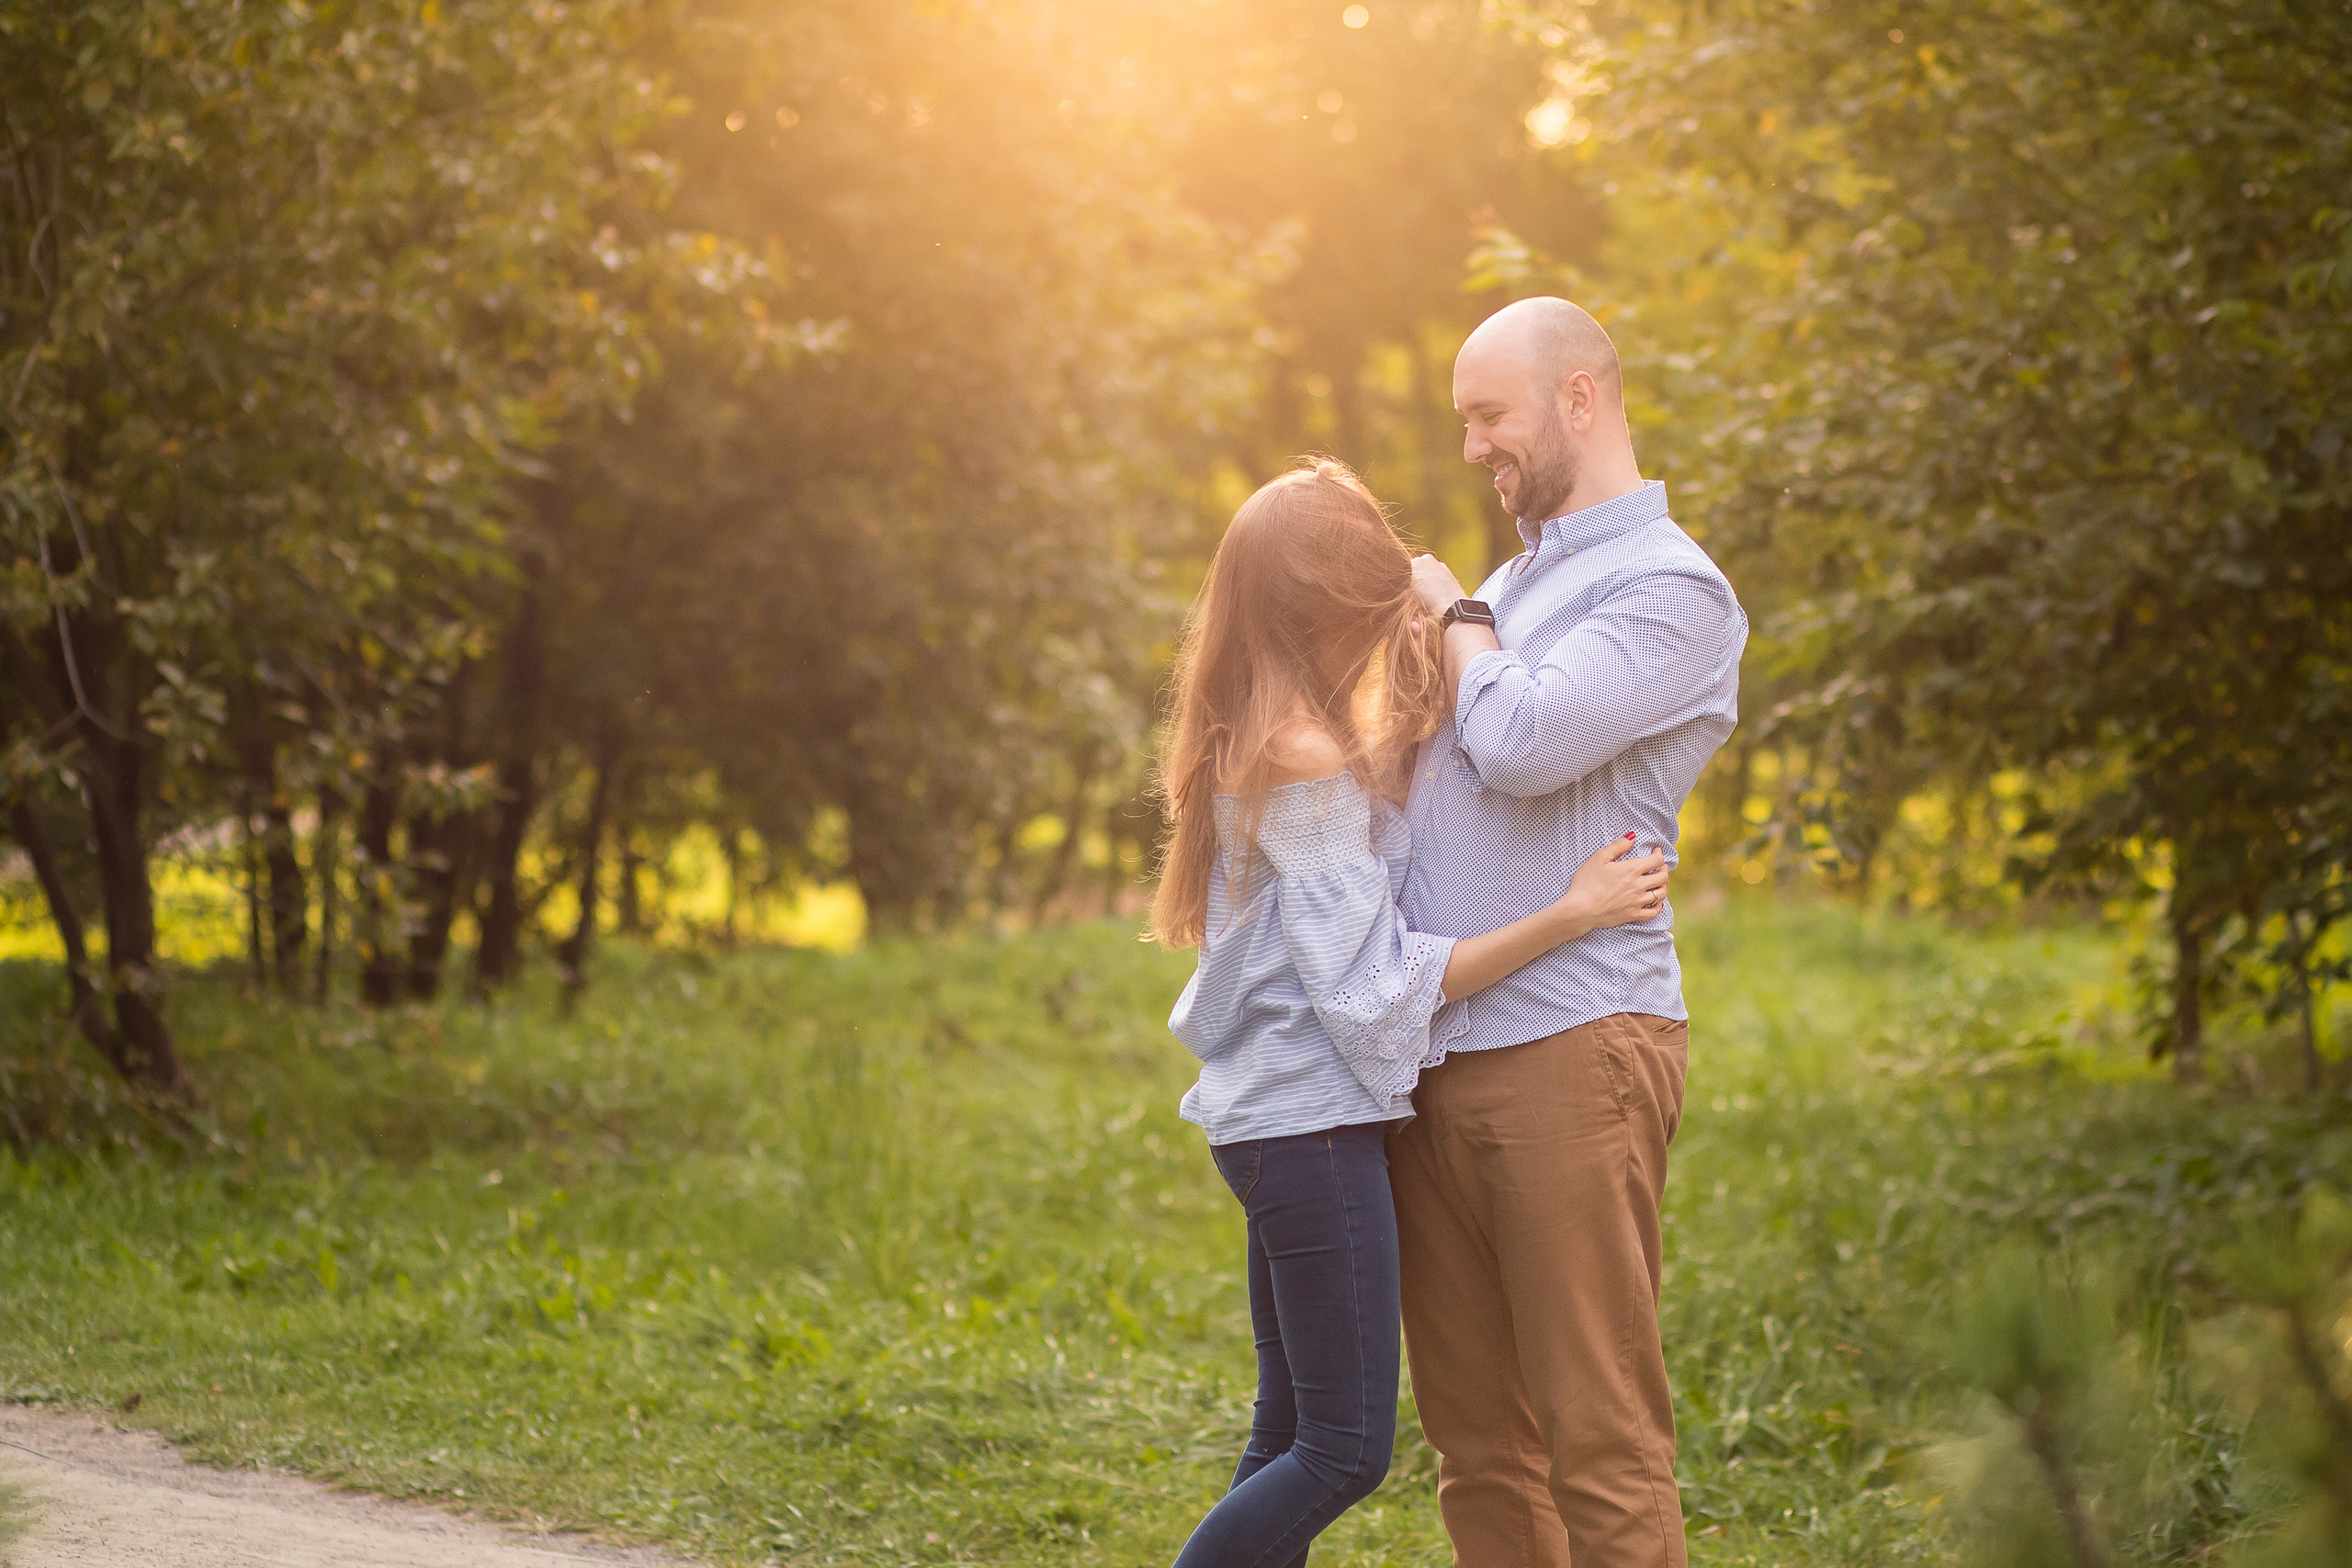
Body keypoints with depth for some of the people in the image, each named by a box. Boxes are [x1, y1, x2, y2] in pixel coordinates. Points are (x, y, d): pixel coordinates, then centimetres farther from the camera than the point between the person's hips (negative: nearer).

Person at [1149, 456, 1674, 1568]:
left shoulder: (1257, 741, 10)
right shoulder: (1301, 758, -18)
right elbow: (1377, 985, -18)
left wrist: (1407, 720, 8)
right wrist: (1570, 914, -16)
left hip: (1274, 1117, 10)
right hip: (1312, 1126, -10)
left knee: (1290, 1430, 13)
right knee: (1348, 1450, -7)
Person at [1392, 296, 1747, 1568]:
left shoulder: (1671, 591, -6)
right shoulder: (1510, 584, 23)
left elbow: (1520, 745, -19)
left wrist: (1455, 617, -3)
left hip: (1570, 1051, -8)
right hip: (1441, 1060, 8)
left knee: (1600, 1434, -6)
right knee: (1474, 1430, 9)